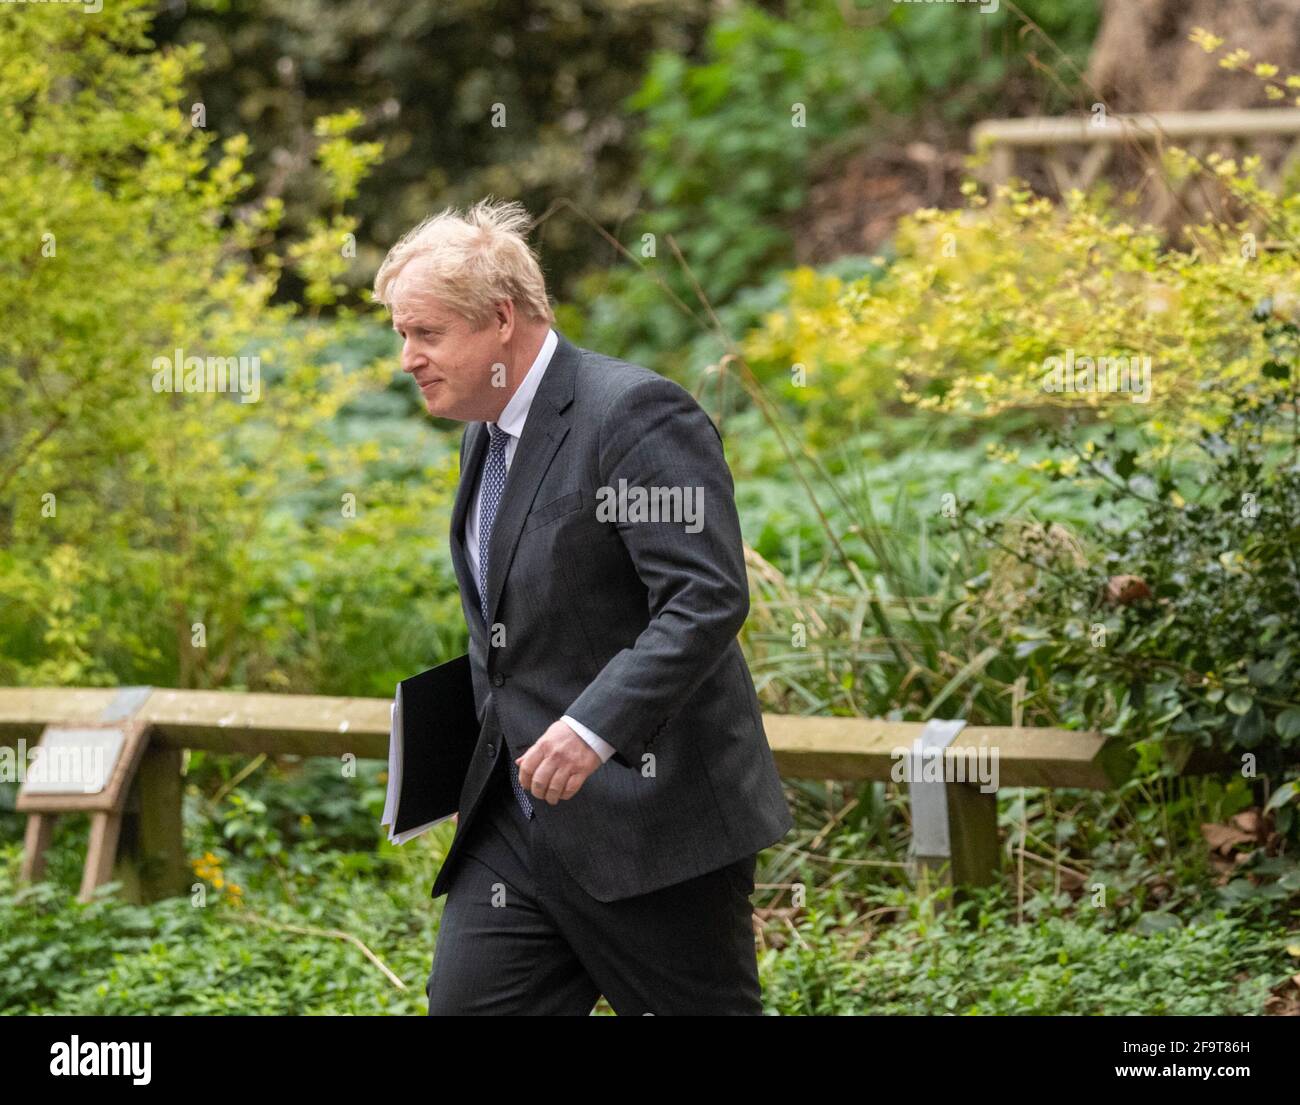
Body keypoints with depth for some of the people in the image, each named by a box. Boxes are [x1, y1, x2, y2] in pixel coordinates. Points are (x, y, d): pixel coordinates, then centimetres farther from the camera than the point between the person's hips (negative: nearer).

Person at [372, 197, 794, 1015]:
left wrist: (593, 727, -32)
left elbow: (708, 597, -24)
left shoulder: (634, 412, -15)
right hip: (515, 827, 8)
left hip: (650, 822, -8)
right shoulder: (490, 433, 15)